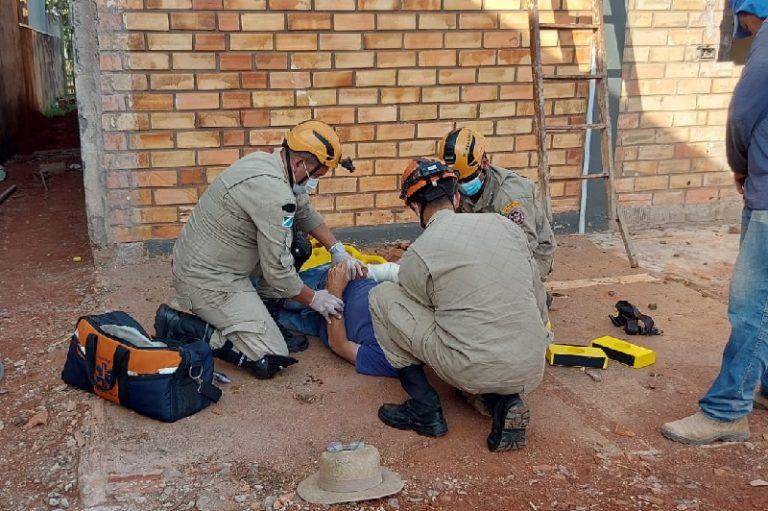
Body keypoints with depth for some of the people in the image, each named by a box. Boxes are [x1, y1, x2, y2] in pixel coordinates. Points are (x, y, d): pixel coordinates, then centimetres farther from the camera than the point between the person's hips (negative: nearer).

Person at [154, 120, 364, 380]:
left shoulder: (265, 161, 2)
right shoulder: (275, 193, -27)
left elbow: (305, 212, 18)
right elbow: (278, 270, -20)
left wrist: (337, 250, 11)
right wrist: (314, 299, -5)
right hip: (209, 281, -10)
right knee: (271, 360, -10)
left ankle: (260, 308, 16)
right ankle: (181, 326, -4)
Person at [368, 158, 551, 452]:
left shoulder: (417, 255, -5)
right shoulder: (506, 225, 9)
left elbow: (420, 313, 12)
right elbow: (540, 306, 15)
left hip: (475, 372, -5)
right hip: (532, 373, 5)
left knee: (382, 297, 8)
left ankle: (425, 410, 11)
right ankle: (506, 401, 10)